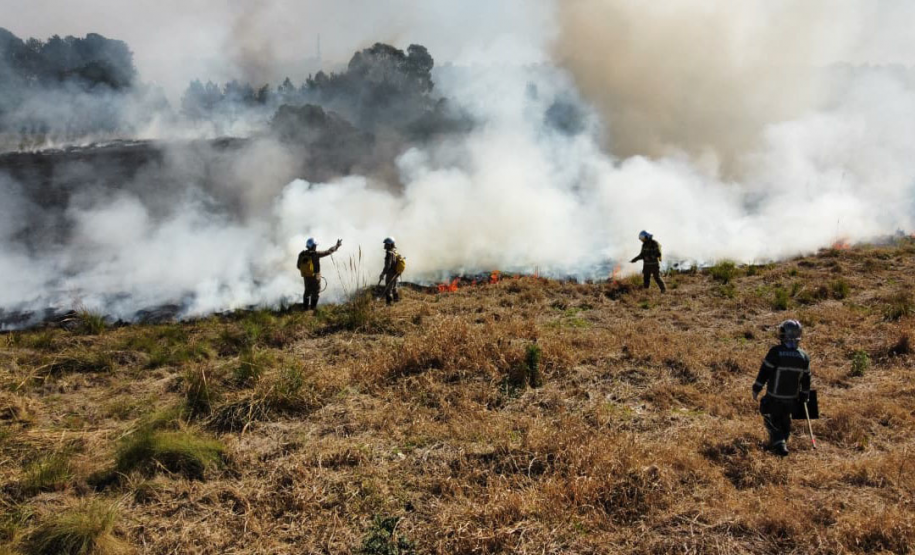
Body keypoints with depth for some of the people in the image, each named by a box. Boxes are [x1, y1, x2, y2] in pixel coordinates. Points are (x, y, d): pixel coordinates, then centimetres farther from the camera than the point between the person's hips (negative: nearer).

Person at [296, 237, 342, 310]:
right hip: (315, 276, -5)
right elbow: (328, 252, -16)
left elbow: (298, 266, 4)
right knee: (315, 292, 10)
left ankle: (306, 307, 28)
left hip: (306, 276, 5)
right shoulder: (315, 254, -22)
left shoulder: (302, 254, -7)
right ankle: (313, 308, 13)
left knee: (307, 291, 21)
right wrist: (337, 246, -5)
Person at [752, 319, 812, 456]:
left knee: (772, 420, 11)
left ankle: (779, 444, -2)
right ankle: (781, 443, 35)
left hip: (774, 397, -5)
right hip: (792, 397, 5)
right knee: (785, 420, 23)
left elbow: (764, 372, -16)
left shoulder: (775, 352, -20)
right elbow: (806, 380, 6)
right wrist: (804, 397, 17)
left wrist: (756, 389, -6)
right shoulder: (803, 356, -3)